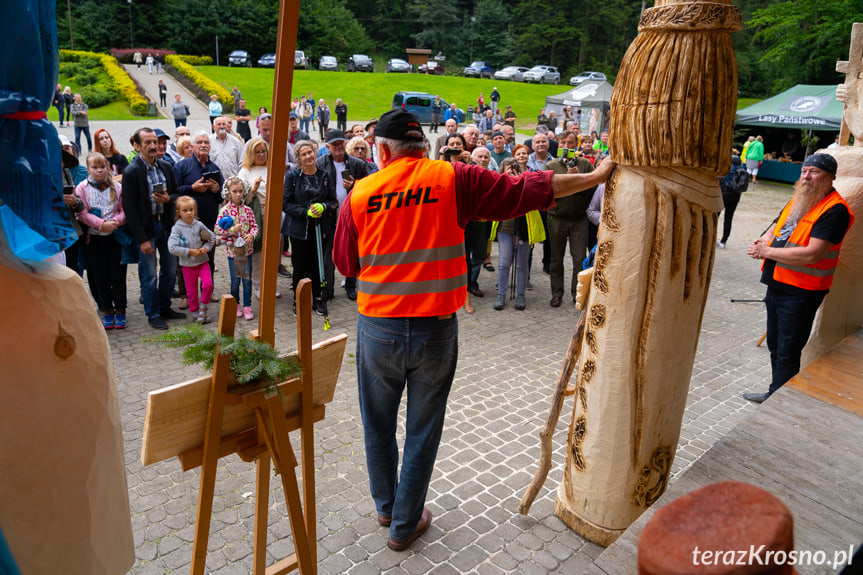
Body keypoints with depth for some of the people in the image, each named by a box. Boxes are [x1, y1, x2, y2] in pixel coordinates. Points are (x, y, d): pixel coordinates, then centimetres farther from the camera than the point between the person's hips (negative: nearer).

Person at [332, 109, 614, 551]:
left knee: (378, 426, 21)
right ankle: (404, 525, 31)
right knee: (422, 431, 15)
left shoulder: (359, 194, -2)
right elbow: (526, 191, -3)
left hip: (377, 331, 1)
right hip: (435, 331, -1)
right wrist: (595, 178, 7)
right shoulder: (454, 180, -6)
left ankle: (386, 506, 43)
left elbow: (345, 264, 7)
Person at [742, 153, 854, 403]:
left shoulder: (835, 210, -16)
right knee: (775, 343, 19)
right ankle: (774, 394, 34)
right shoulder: (797, 201, 11)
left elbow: (812, 254, -25)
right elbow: (774, 229, 17)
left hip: (801, 292, -9)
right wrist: (761, 243, -6)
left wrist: (768, 252, -18)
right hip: (777, 284, 9)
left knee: (787, 352, 1)